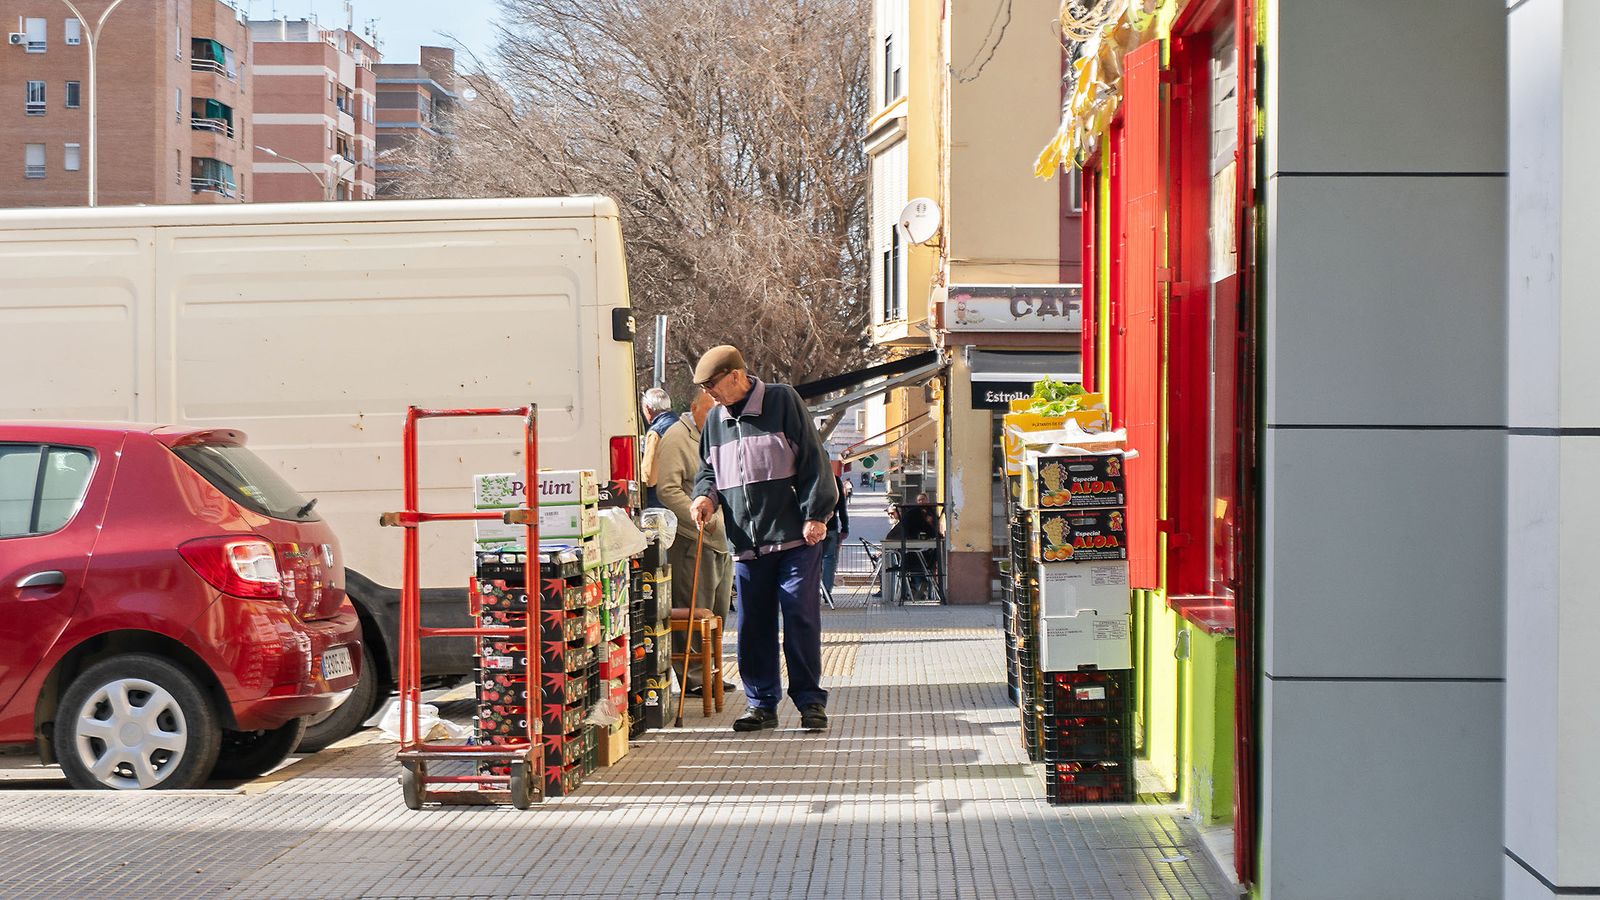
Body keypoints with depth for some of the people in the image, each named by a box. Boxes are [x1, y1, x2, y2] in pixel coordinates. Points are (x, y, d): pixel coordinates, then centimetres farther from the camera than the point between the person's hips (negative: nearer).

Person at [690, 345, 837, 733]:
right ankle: (762, 703, 14)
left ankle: (810, 701, 5)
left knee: (801, 619, -4)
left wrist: (815, 514, -10)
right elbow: (709, 468, 25)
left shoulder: (783, 401, -3)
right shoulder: (715, 419, 13)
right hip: (747, 542, 5)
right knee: (753, 626, 5)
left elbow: (812, 458, -5)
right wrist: (706, 496, 2)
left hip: (795, 536, -5)